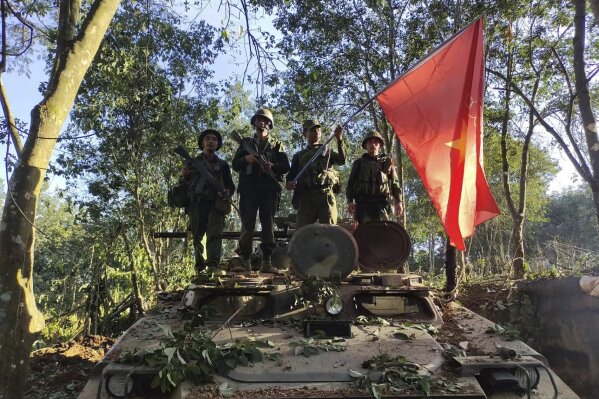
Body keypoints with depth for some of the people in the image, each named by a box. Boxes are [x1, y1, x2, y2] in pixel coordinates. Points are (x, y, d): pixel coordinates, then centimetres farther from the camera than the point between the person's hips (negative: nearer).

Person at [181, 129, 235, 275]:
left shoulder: (222, 164, 21)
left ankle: (213, 265, -27)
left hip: (216, 204, -1)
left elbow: (231, 185, 19)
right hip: (196, 204, 1)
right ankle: (200, 266, 9)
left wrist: (227, 192, -4)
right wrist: (184, 176, -4)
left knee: (215, 234, -17)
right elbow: (184, 184, 18)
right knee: (197, 237, 1)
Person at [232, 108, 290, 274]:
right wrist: (246, 159, -9)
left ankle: (266, 262, -2)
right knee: (247, 226, -3)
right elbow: (235, 165, 12)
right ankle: (245, 261, 0)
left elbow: (286, 166, 7)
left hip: (270, 190, 0)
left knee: (268, 226, -3)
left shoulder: (277, 144, 17)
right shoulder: (245, 143, 19)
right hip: (249, 189, 1)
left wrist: (272, 166, -14)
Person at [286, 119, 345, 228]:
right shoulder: (299, 156, 22)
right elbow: (292, 174, 15)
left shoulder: (327, 151, 20)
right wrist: (289, 183, -10)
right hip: (305, 197, 1)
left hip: (326, 195, 0)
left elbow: (341, 161, 1)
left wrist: (339, 140, -14)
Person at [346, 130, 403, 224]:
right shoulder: (359, 163, 19)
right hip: (363, 202, 0)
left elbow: (394, 183, 15)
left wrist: (398, 201, 3)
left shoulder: (387, 162, 20)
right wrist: (350, 201, -1)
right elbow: (351, 183, 15)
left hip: (382, 203, 0)